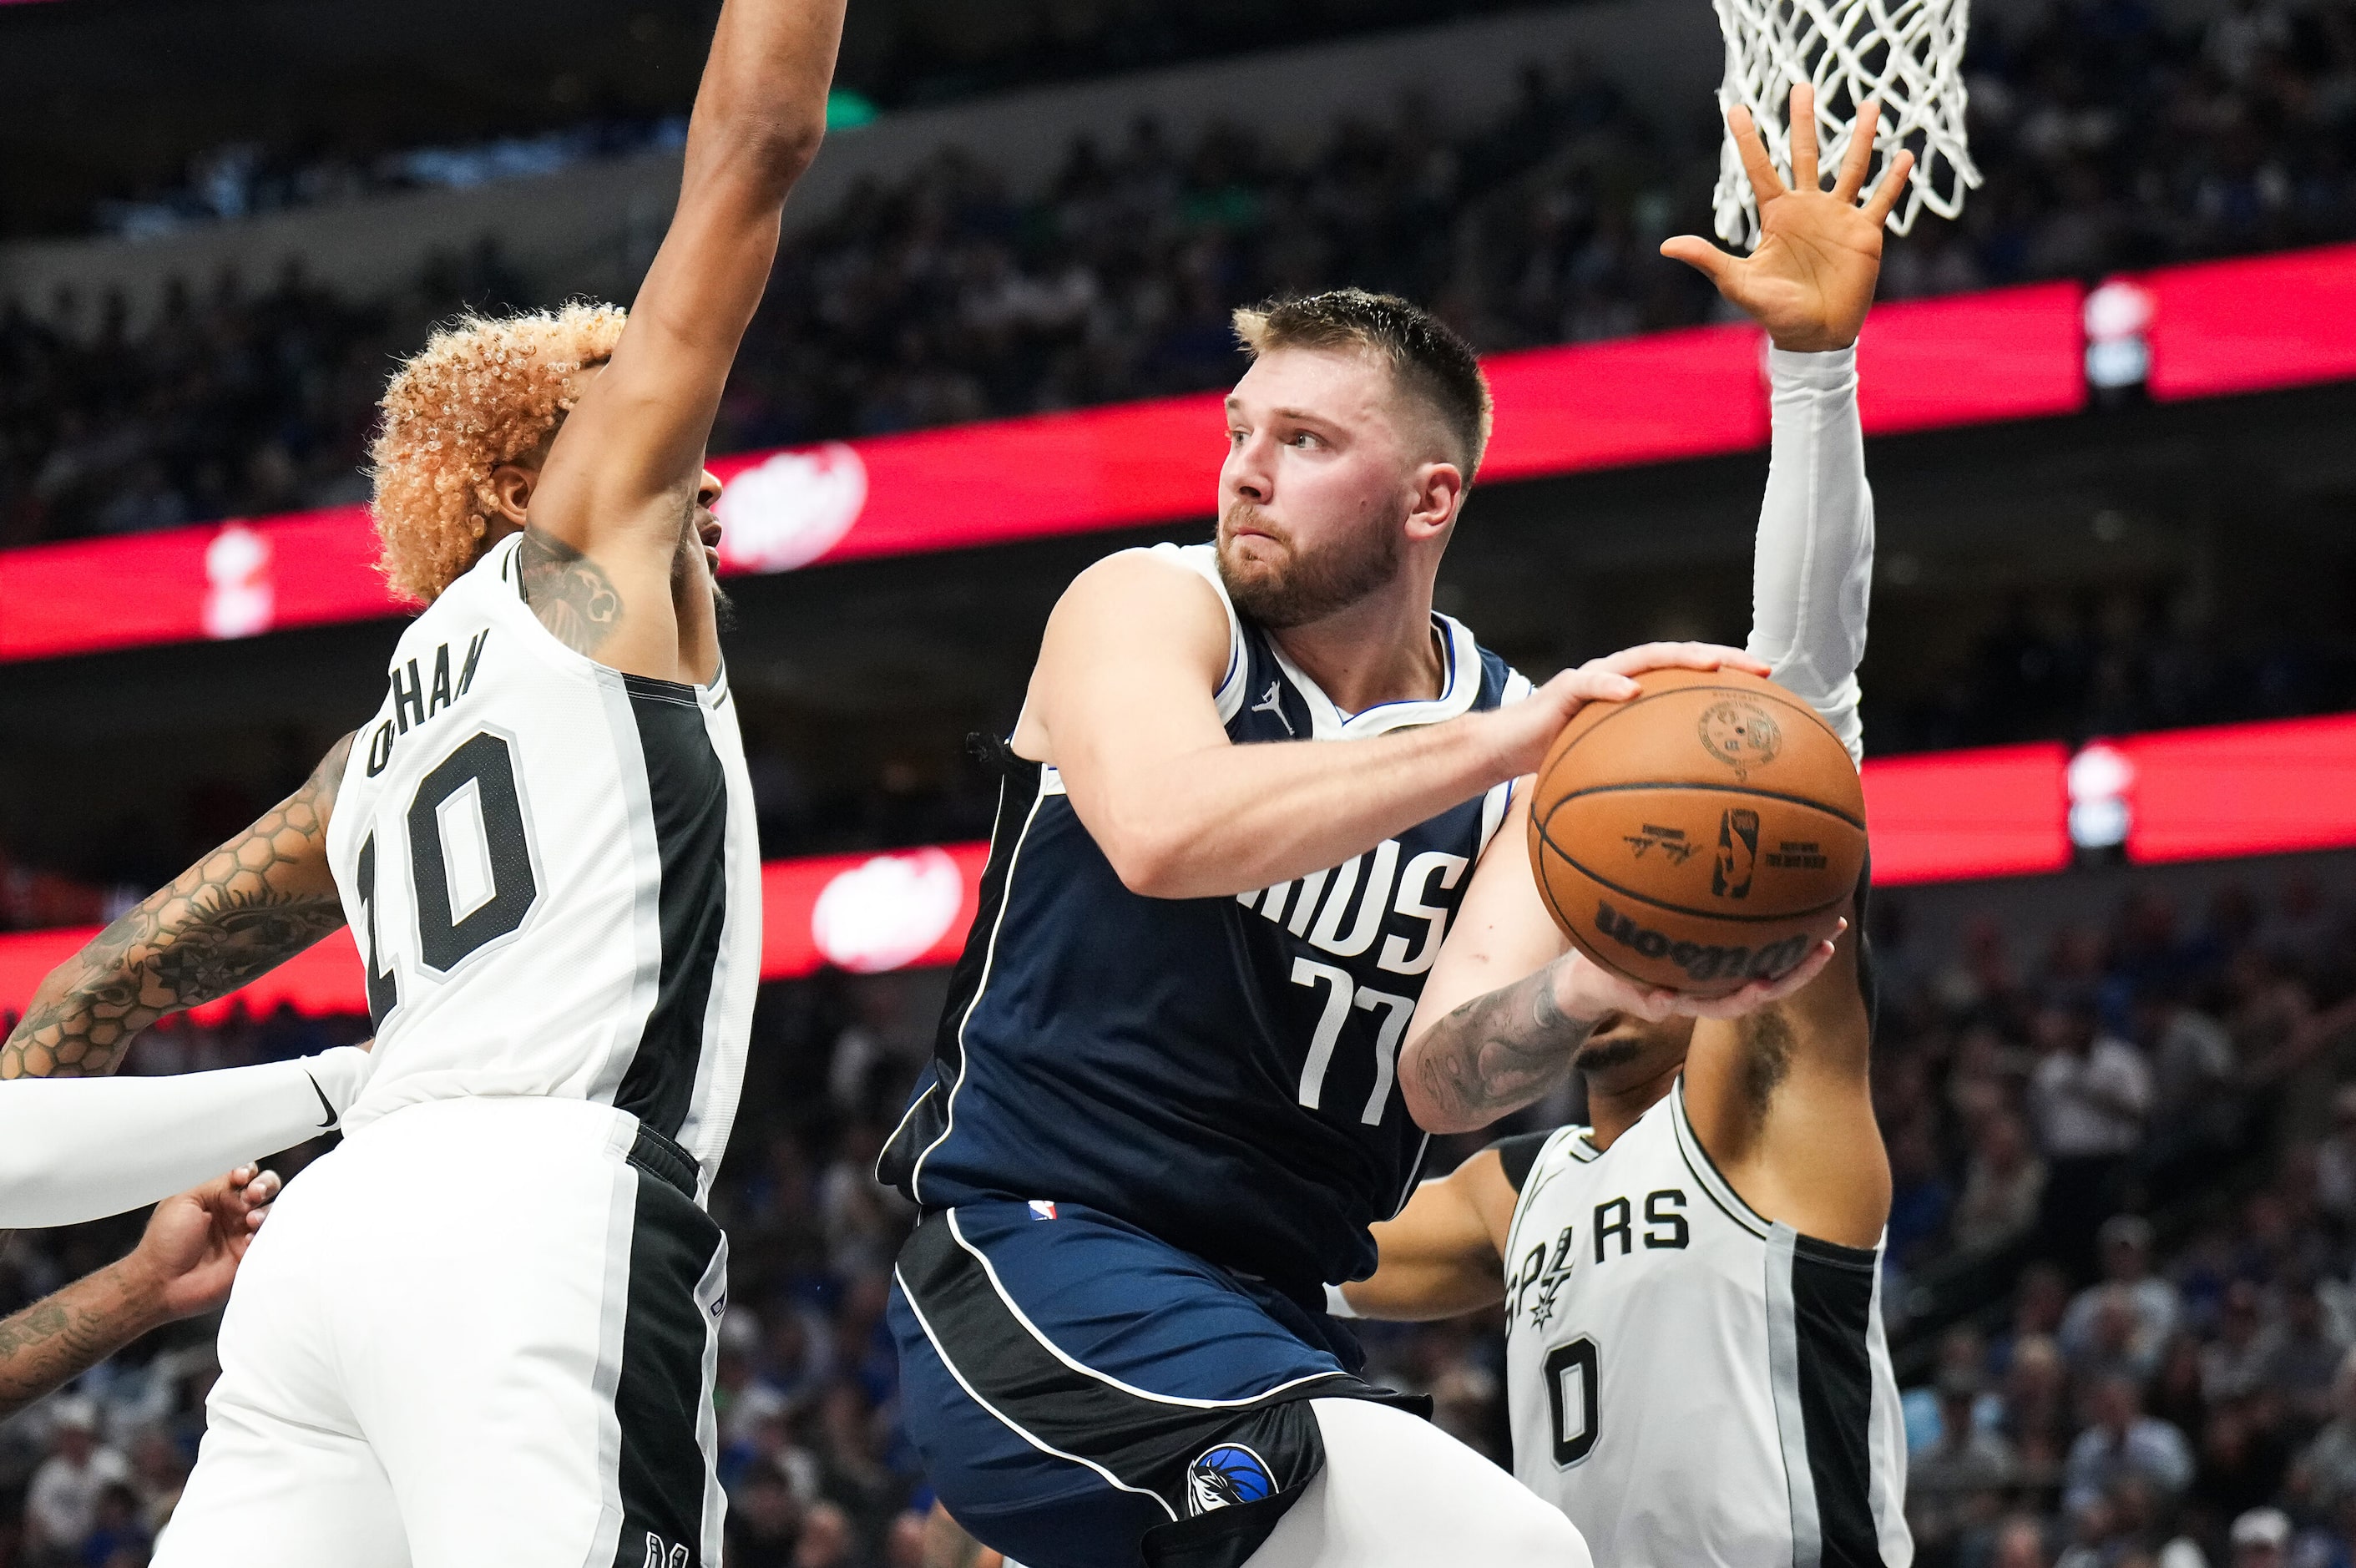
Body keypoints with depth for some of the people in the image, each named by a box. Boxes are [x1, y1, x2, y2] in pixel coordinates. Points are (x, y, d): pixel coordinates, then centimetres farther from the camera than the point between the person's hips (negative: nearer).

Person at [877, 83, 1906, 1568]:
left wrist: (1598, 991, -30)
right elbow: (1162, 832, -28)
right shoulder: (1150, 607, -5)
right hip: (1044, 1256, -7)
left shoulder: (1531, 744, 7)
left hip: (1268, 1314, 7)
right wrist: (1491, 740, -35)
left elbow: (1446, 1075, -9)